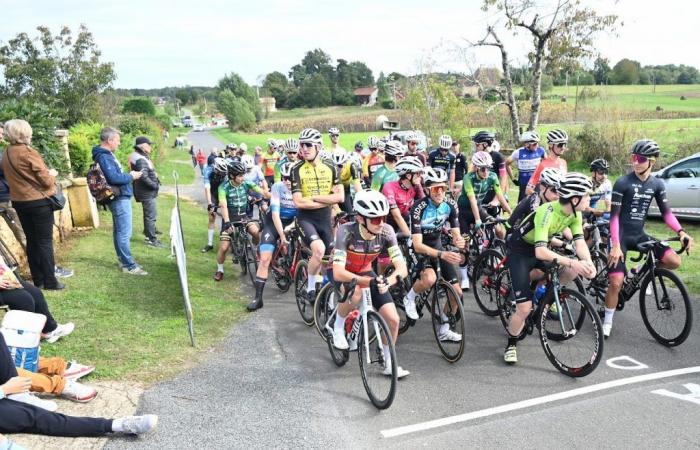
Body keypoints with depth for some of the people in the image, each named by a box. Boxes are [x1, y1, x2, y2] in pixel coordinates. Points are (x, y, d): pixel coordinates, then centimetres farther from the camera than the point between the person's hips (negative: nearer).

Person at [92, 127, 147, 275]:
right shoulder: (104, 157, -18)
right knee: (124, 233, -7)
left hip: (120, 198, 11)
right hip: (119, 199, -11)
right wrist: (131, 176, -12)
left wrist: (129, 175, 7)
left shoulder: (107, 154, 15)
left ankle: (123, 260, 25)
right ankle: (129, 266, -3)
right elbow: (114, 178, -26)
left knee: (119, 232, 16)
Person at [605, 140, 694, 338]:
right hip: (621, 236, -5)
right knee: (616, 282, -13)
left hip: (639, 235, 5)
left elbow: (666, 212, 6)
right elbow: (614, 216, -14)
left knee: (674, 262, -14)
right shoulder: (622, 183, -12)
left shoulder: (657, 184, 3)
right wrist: (615, 245, -21)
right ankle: (607, 322, 6)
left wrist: (681, 232, -11)